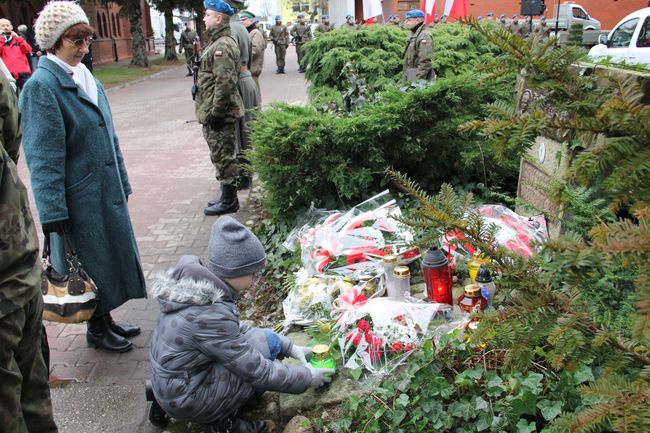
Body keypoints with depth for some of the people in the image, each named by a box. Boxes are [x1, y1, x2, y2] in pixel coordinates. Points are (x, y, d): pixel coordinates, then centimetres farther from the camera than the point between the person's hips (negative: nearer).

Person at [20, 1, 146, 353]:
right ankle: (96, 331, 28)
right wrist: (53, 217, -20)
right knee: (94, 262, 7)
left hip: (108, 191, 8)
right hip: (80, 199, -7)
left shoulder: (85, 77, 8)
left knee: (112, 256, 17)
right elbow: (44, 159, -18)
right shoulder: (41, 87, -16)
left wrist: (123, 184, 17)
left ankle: (105, 319, 37)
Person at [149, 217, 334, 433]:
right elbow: (256, 371, -23)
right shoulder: (210, 315, -31)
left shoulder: (198, 284, -5)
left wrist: (289, 347, 4)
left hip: (172, 379, 8)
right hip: (185, 399, -8)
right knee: (267, 343, -9)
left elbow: (234, 329, 7)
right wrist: (307, 376, -9)